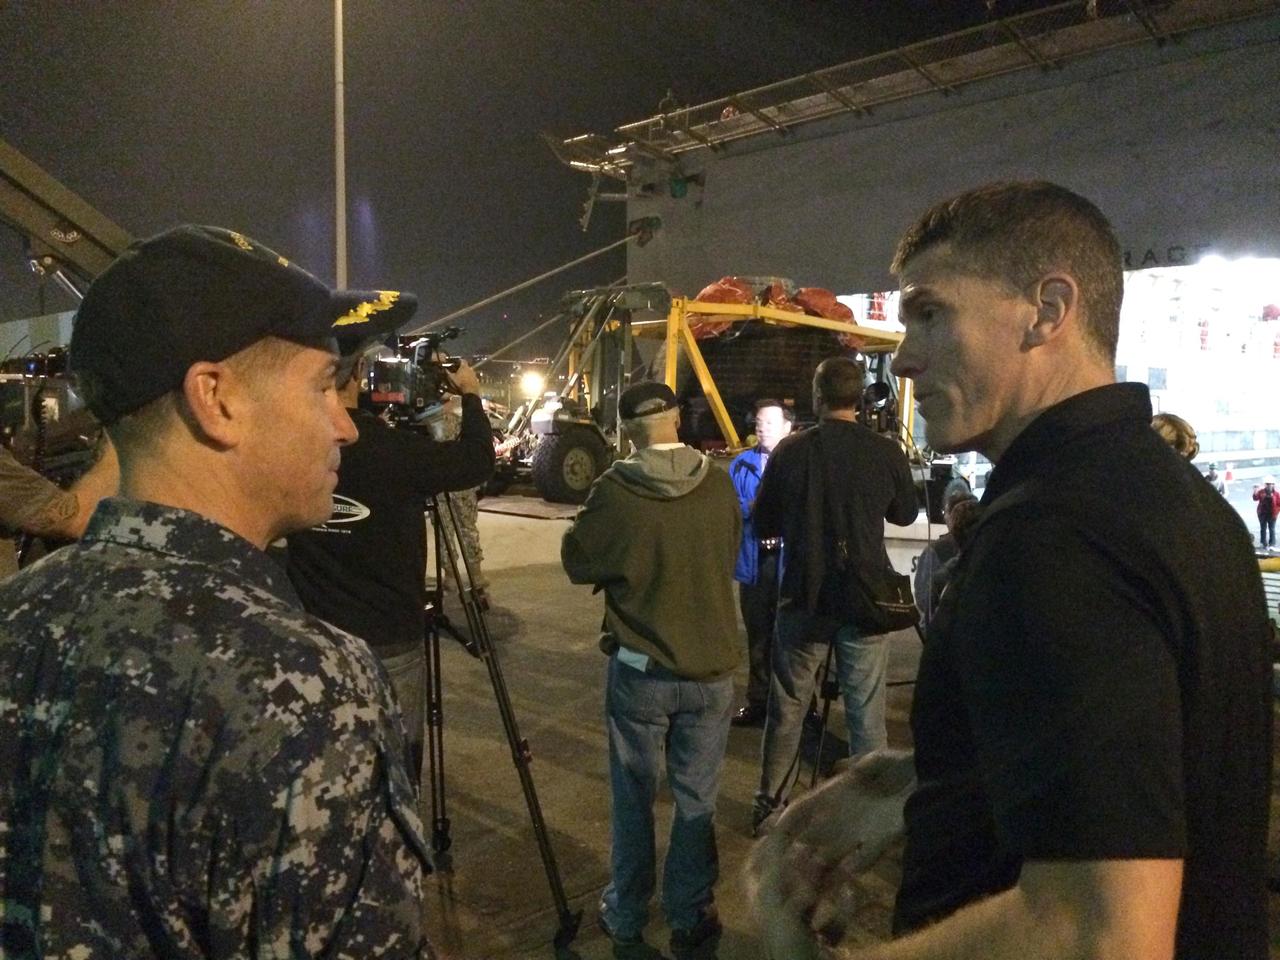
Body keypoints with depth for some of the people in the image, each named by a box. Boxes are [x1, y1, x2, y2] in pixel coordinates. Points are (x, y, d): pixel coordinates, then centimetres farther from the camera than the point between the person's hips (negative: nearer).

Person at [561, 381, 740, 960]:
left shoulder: (616, 493, -17)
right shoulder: (720, 486, -6)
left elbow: (578, 563, -4)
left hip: (640, 669, -2)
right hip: (712, 668, 2)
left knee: (632, 798, 15)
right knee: (696, 800, 15)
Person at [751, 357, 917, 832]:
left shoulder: (790, 451, -9)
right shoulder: (886, 452, -8)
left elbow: (763, 525, 0)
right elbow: (905, 514, 9)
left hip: (803, 599, 0)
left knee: (787, 708, 14)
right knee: (866, 712, 11)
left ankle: (770, 803, 26)